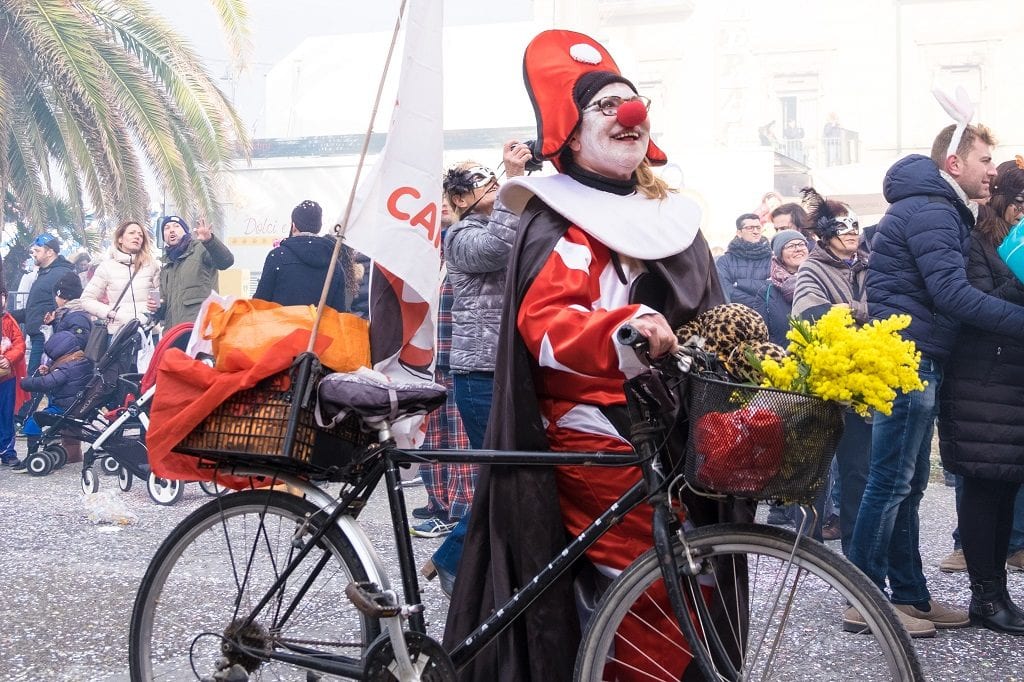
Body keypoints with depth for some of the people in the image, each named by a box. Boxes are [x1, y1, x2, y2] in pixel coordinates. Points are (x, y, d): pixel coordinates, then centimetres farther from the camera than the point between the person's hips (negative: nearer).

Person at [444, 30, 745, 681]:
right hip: (596, 441, -7)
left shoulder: (675, 219, 18)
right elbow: (544, 319, -20)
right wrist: (619, 333, -37)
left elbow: (709, 319, 25)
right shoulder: (559, 223, -5)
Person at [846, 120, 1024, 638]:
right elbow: (952, 294, -22)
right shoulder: (931, 211, -12)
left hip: (917, 361, 11)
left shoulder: (939, 210, 21)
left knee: (908, 485, 13)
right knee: (891, 483, -6)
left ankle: (910, 596, 20)